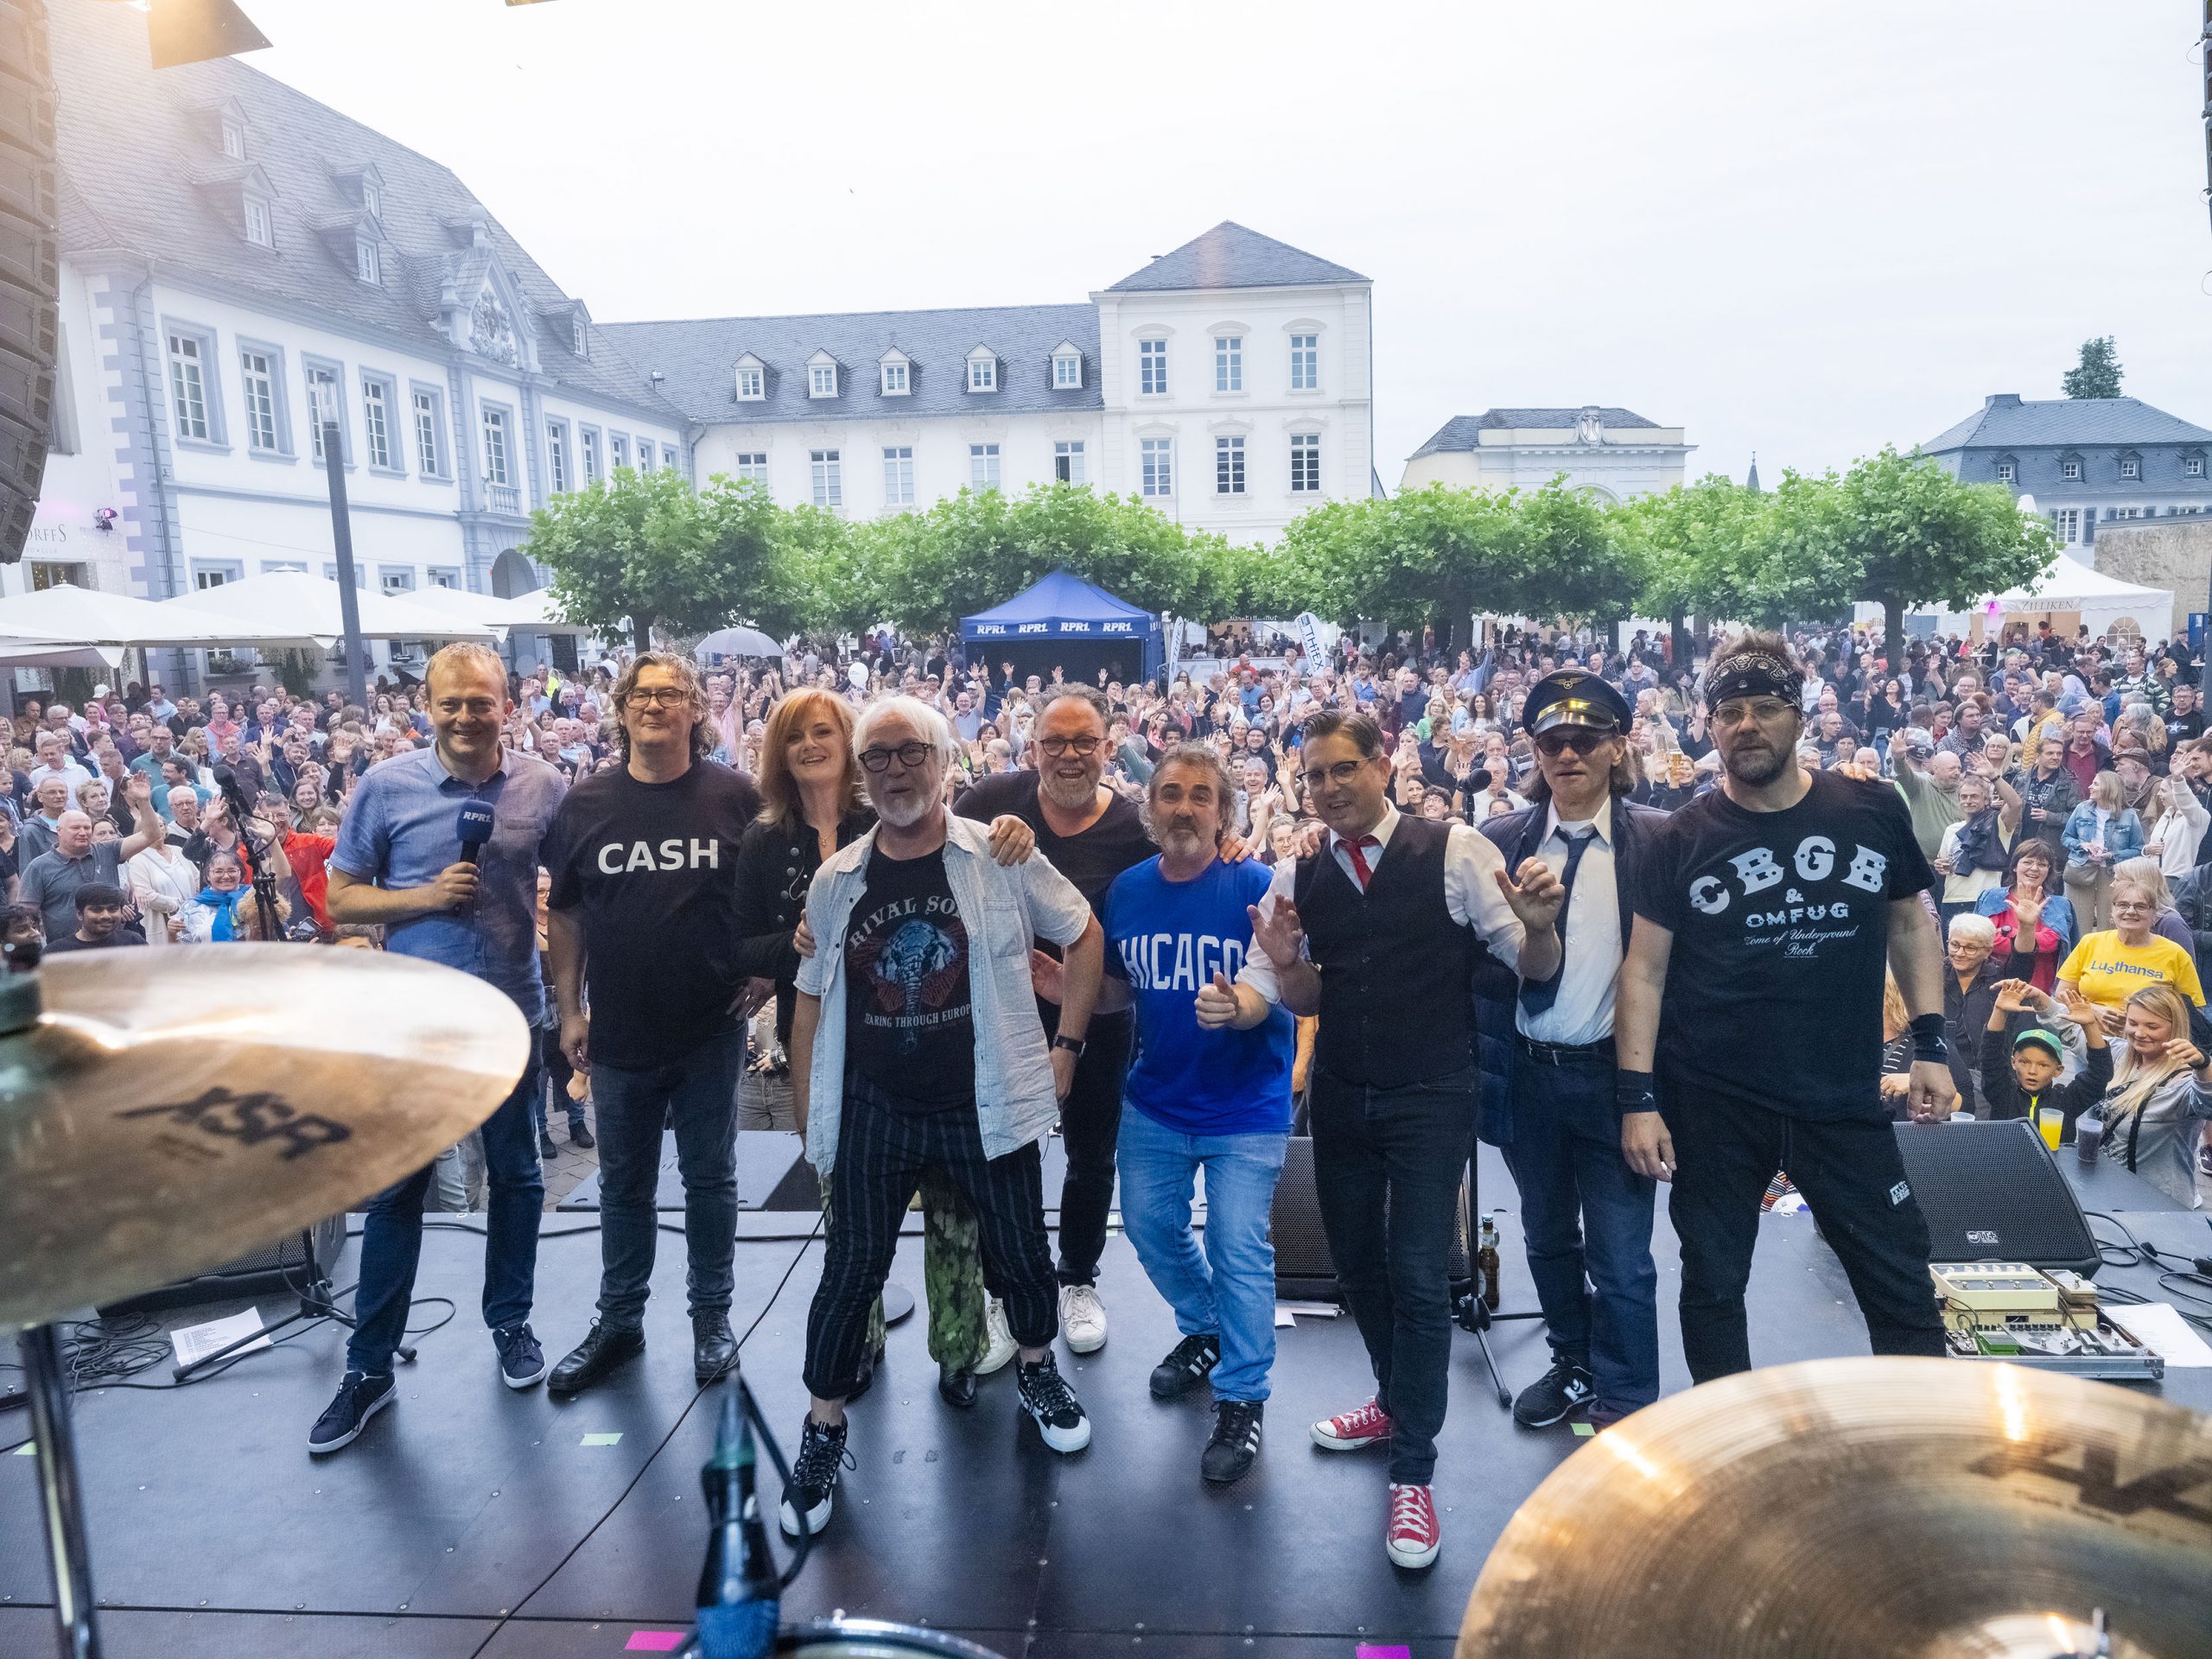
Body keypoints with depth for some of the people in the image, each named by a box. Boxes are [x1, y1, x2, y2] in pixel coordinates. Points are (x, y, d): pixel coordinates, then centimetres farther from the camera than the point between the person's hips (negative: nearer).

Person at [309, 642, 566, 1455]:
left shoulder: (542, 787, -3)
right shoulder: (386, 786, -6)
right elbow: (340, 900, -2)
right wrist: (428, 895, -18)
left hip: (510, 1017, 1)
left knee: (515, 1176, 15)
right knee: (396, 1192, 8)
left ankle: (511, 1322, 35)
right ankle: (370, 1365, 23)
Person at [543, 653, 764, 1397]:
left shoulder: (734, 796, -5)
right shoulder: (585, 802, 0)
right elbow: (565, 911, 7)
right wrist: (569, 1008, 5)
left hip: (711, 1028, -2)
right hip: (620, 1031, 2)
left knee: (710, 1178, 12)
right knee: (623, 1184, 16)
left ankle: (712, 1317, 29)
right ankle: (618, 1322, 33)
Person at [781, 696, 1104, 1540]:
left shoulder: (1000, 857, -6)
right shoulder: (836, 881, 1)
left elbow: (1085, 934, 2)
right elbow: (812, 998, 8)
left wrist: (1065, 1043, -2)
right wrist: (809, 1115, 7)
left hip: (986, 1106, -1)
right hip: (874, 1112, 1)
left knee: (1022, 1255, 13)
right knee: (850, 1271, 7)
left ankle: (1037, 1370, 42)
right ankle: (823, 1431, 27)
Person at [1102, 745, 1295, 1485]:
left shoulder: (1255, 886, -16)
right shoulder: (1126, 890, -1)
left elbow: (1272, 988, -23)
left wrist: (1237, 1006, -44)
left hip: (1245, 1105, -5)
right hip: (1155, 1099, 5)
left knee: (1238, 1250, -2)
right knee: (1151, 1227, 19)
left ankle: (1241, 1398, 19)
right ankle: (1205, 1329, 46)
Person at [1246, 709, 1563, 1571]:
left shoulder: (1455, 850, -10)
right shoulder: (1297, 878, 2)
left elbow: (1534, 968, -8)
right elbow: (1306, 1003, 9)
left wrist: (1539, 922, -30)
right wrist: (1285, 963, -13)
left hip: (1431, 1098, -5)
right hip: (1341, 1097, 5)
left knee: (1417, 1274, -5)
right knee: (1355, 1261, 18)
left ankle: (1412, 1475, 12)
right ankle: (1397, 1401, 44)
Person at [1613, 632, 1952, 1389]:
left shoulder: (1873, 812, 0)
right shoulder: (1684, 839, -4)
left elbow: (1911, 923, 11)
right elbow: (1645, 967, -4)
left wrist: (1930, 1044, 3)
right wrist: (1639, 1098, -9)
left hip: (1843, 1095, 1)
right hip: (1712, 1101, 0)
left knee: (1902, 1284, 7)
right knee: (1713, 1285, 12)